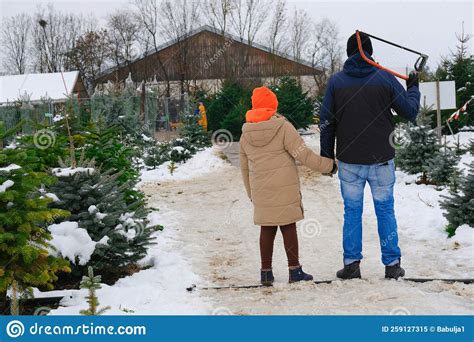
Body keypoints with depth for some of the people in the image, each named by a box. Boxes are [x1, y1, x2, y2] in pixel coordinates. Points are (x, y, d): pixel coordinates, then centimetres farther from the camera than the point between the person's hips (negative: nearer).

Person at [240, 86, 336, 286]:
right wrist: (327, 164, -1)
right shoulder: (283, 127, -8)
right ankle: (294, 270, 7)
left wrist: (251, 193, 24)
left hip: (261, 192, 4)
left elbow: (244, 167, 15)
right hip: (285, 189, -4)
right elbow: (303, 154, -12)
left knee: (267, 229, 10)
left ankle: (266, 272, 12)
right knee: (288, 226, 4)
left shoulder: (245, 134, 8)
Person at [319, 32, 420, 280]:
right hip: (381, 159, 0)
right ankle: (392, 265, 11)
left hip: (349, 160, 1)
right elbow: (410, 112, 1)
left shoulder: (336, 81, -1)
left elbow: (326, 123, 1)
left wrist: (326, 155, 10)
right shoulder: (385, 78, -4)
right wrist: (413, 87, 20)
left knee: (352, 212, 9)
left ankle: (351, 264, 9)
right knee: (385, 211, 8)